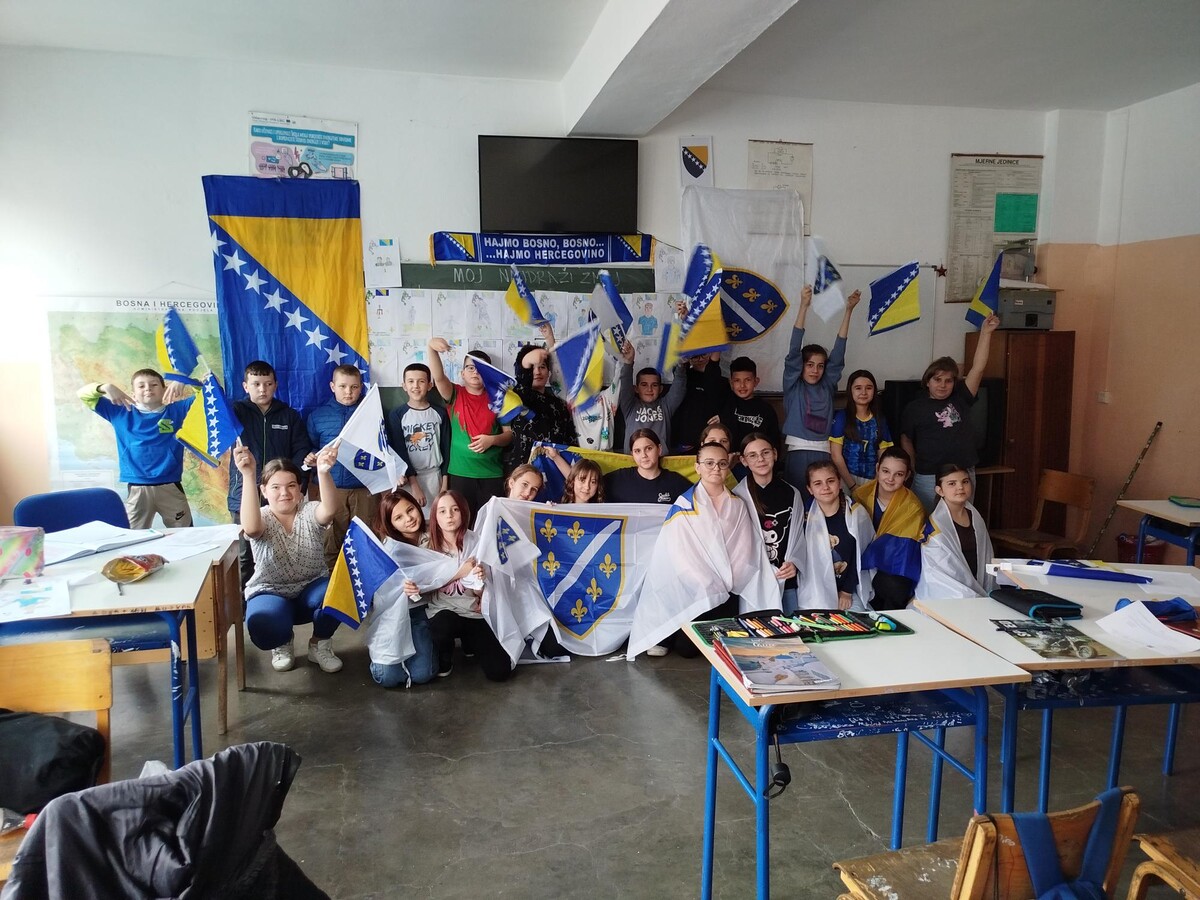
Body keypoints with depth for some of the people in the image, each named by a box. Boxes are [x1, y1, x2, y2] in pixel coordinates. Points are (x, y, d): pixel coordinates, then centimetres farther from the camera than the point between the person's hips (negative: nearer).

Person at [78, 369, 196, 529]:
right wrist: (105, 387, -8)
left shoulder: (177, 410, 5)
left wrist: (183, 383, -19)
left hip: (170, 487, -1)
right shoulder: (122, 412, 9)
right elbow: (83, 394, 12)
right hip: (137, 489, 1)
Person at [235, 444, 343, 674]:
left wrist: (323, 472, -55)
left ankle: (319, 645, -1)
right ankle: (282, 644, 5)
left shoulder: (309, 512, -8)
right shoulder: (261, 518, -11)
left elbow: (330, 510, -34)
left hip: (310, 590, 2)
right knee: (262, 624, -37)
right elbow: (251, 528, -39)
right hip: (270, 593, -1)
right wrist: (247, 476, -52)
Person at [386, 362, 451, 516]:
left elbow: (446, 448, 5)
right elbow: (399, 451, -6)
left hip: (434, 476, 1)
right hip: (408, 477, -1)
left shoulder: (440, 413, 4)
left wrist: (445, 483, 1)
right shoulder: (396, 415, -1)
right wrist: (414, 483, -13)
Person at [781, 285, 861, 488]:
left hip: (824, 453, 3)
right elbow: (794, 349, -5)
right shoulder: (793, 385, 4)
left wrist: (848, 310, 2)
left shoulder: (827, 386, 12)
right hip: (798, 452, -3)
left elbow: (838, 352, 7)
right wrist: (803, 306, -13)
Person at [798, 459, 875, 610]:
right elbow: (806, 561, -2)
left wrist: (847, 592, -2)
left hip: (850, 591, 1)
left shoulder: (856, 513, -2)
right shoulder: (806, 518, -4)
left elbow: (860, 555, 2)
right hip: (815, 593, -1)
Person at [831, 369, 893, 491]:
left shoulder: (879, 420, 9)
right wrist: (853, 486, -11)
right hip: (846, 479, -3)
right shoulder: (841, 417, -2)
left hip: (872, 481, 3)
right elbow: (836, 456, -7)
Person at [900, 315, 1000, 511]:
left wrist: (986, 332, -5)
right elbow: (906, 439, 7)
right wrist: (913, 470, 1)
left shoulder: (960, 399, 7)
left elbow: (978, 369, 0)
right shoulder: (915, 407, 1)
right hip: (929, 478, -3)